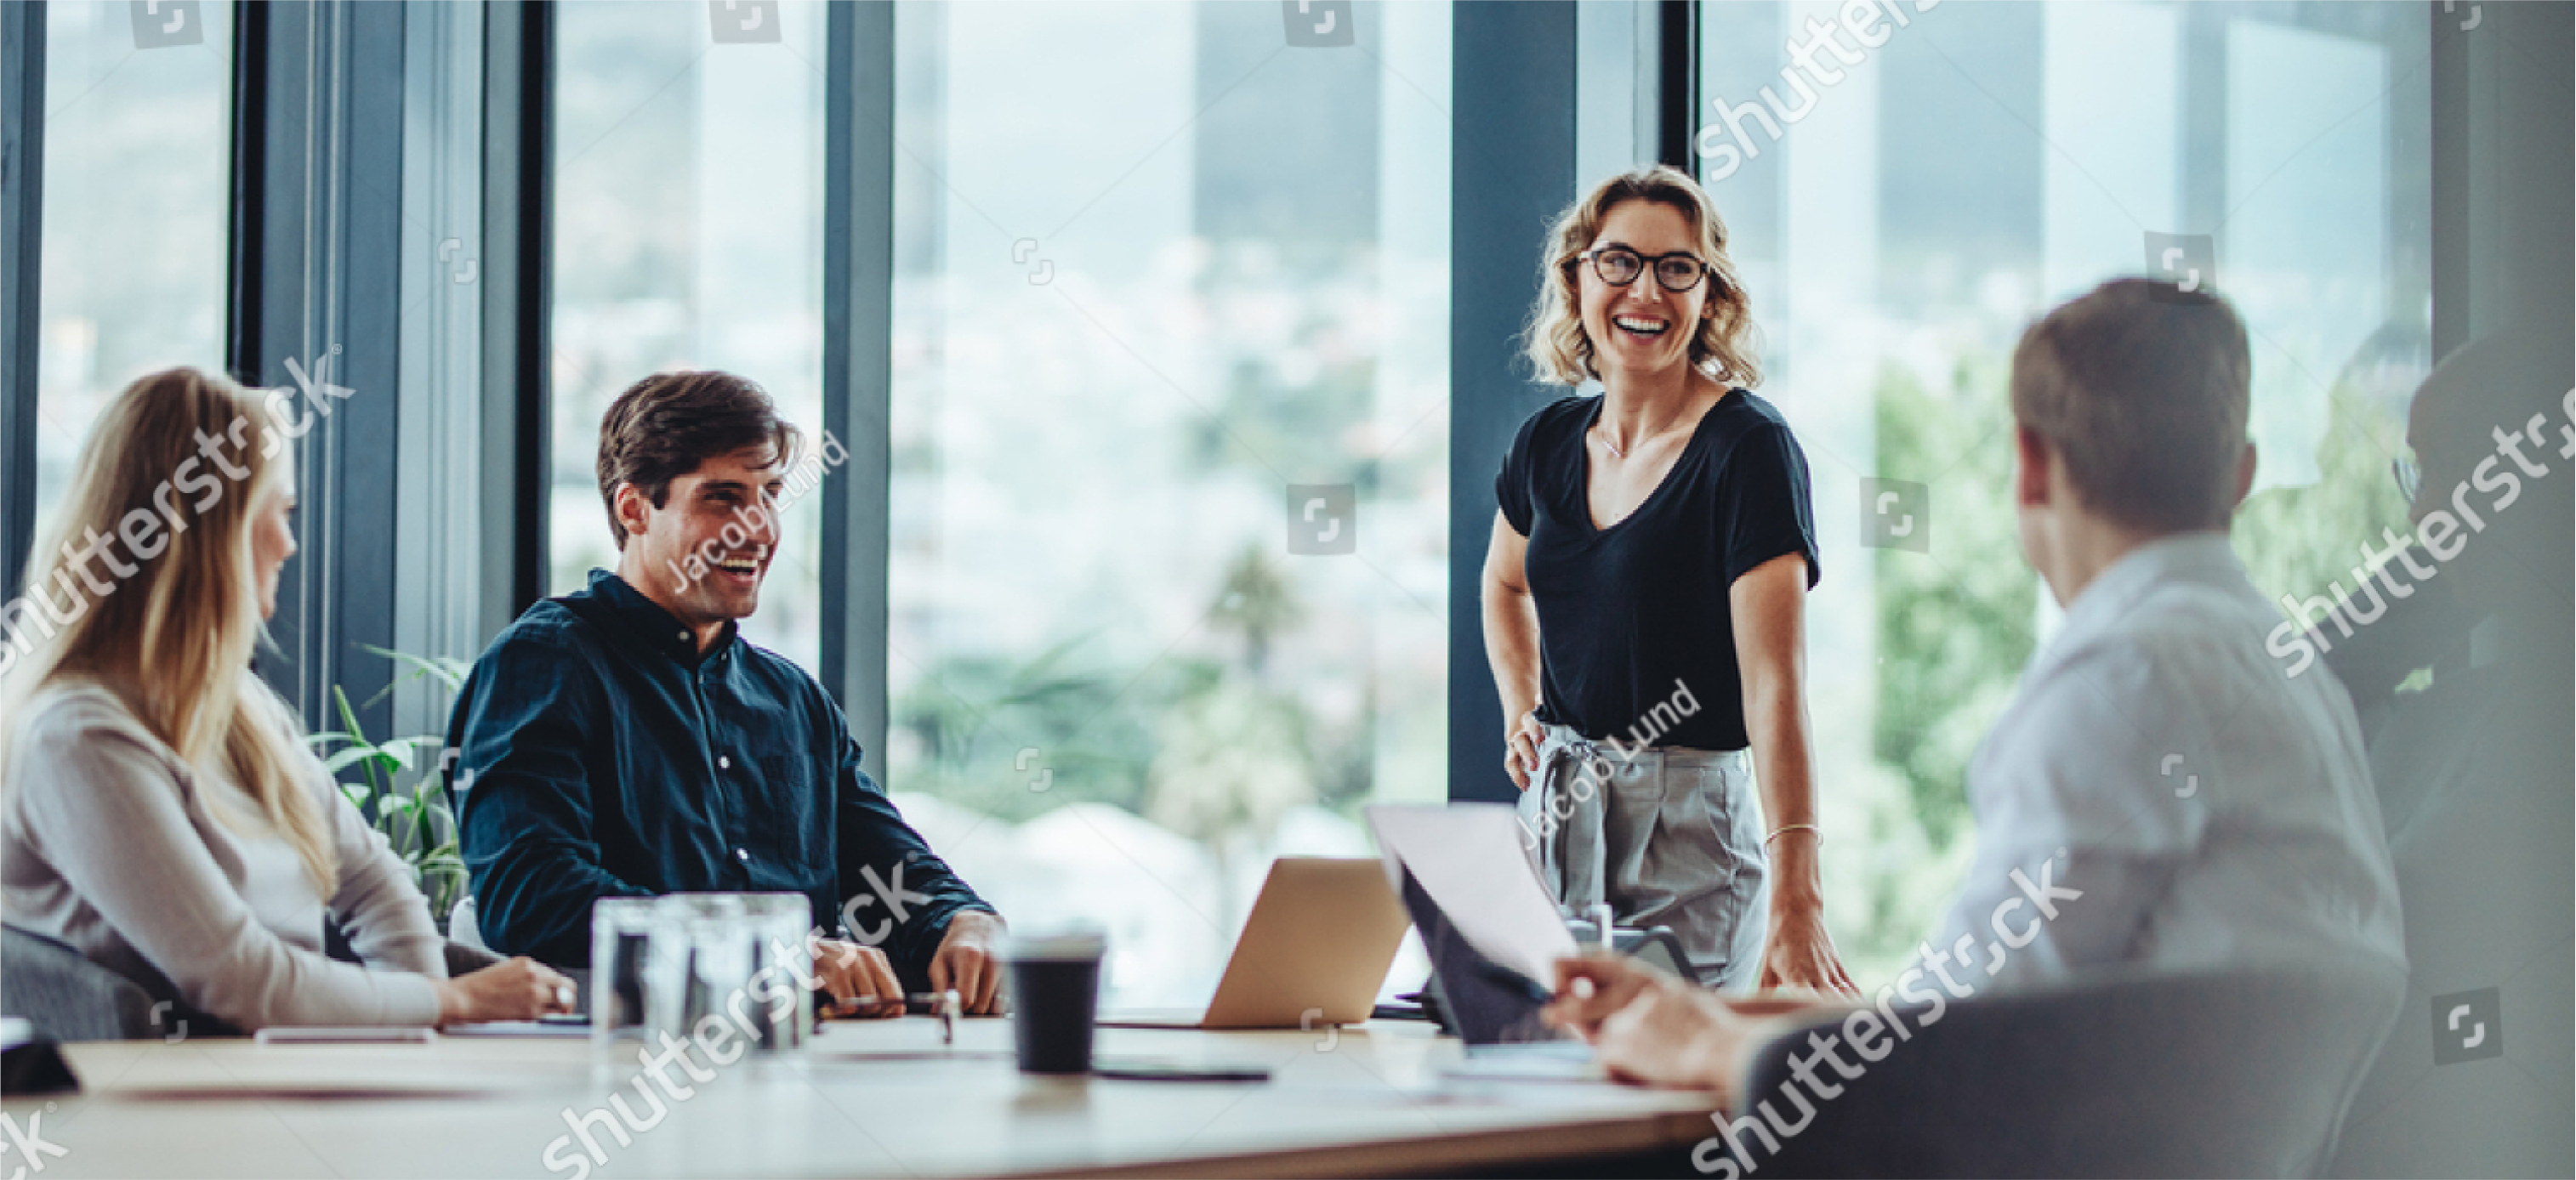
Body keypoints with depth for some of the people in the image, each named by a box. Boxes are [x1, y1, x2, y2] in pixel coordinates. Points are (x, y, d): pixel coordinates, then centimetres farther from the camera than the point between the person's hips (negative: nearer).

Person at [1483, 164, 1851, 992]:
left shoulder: (1748, 448, -13)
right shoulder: (1550, 443, 6)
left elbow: (1774, 683, -23)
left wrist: (1795, 901, -33)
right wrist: (1520, 714, 12)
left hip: (1690, 827, -6)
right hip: (1554, 813, 6)